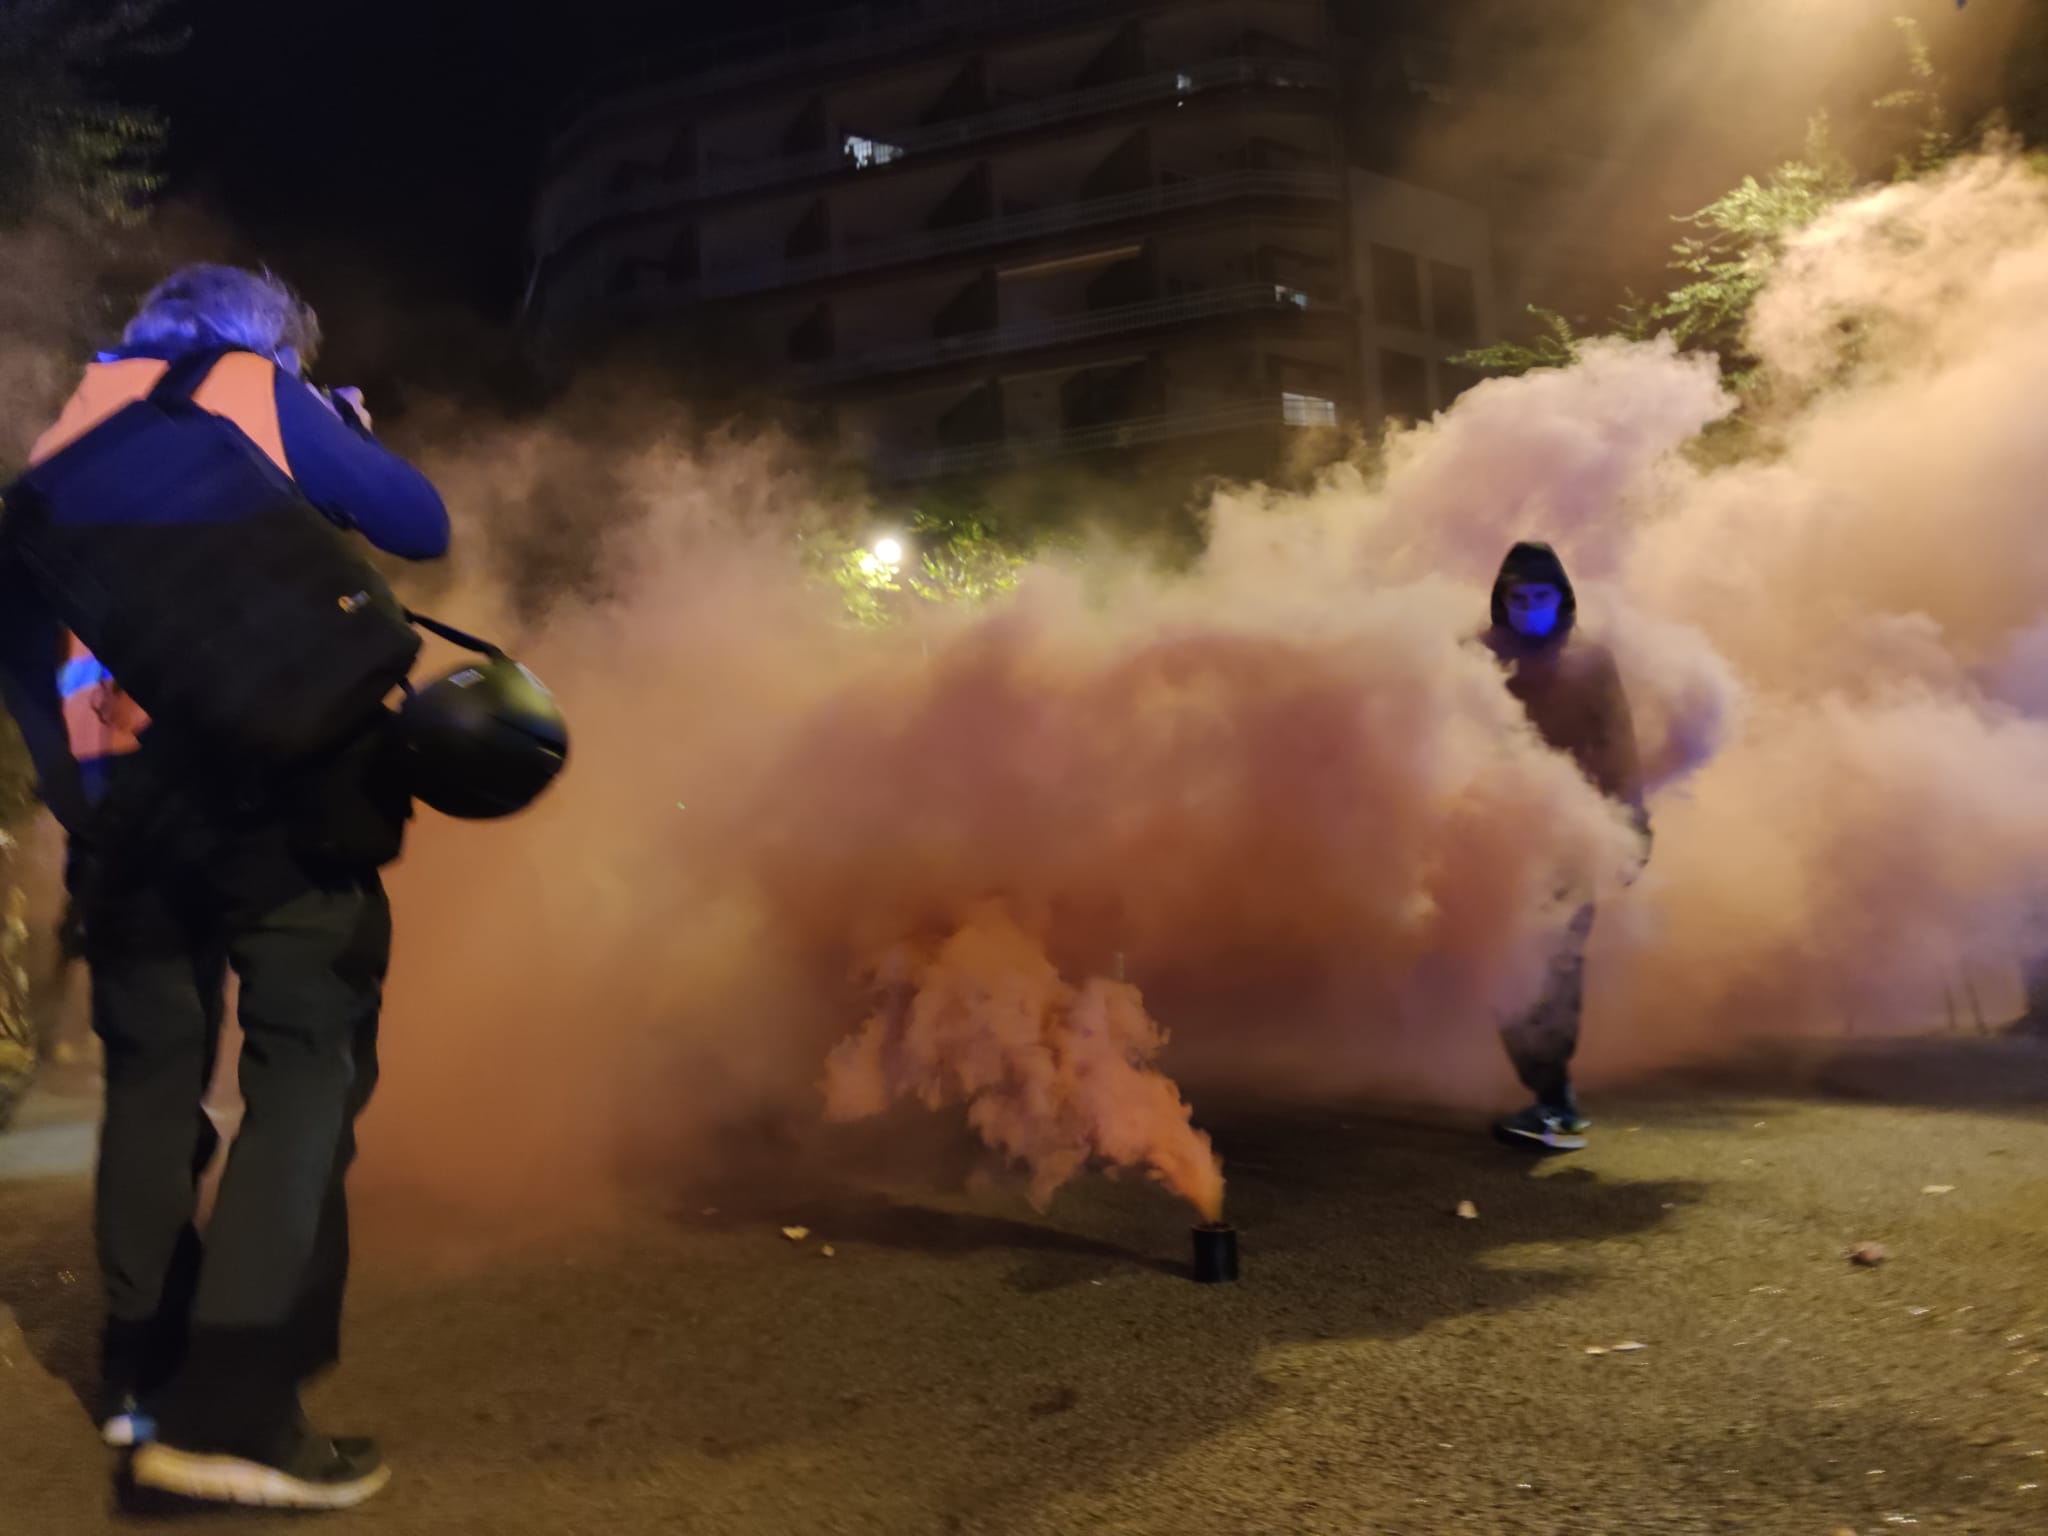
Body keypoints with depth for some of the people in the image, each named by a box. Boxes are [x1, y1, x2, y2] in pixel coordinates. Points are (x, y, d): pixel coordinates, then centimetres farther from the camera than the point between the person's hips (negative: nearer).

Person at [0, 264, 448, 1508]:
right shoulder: (257, 395, 5)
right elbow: (421, 528, 2)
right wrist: (352, 435, 19)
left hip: (121, 787, 6)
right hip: (269, 767, -6)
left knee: (154, 1066, 15)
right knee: (311, 1059, -6)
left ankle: (144, 1371, 22)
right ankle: (231, 1408, -14)